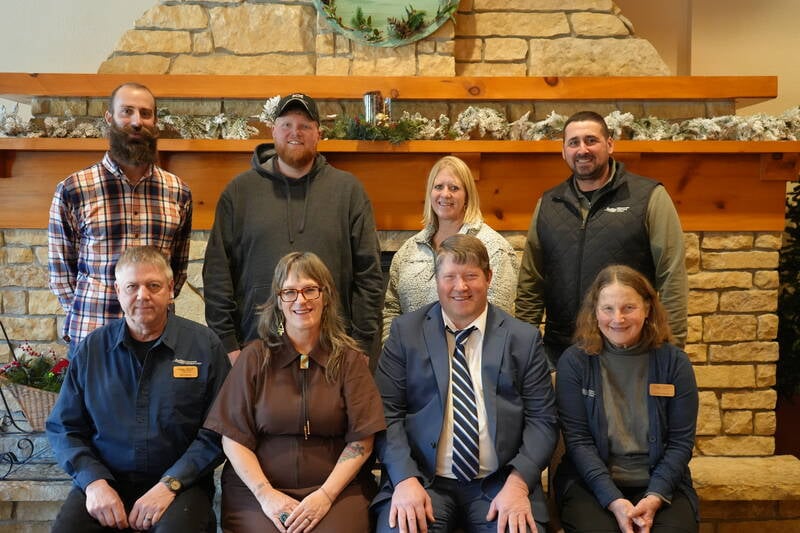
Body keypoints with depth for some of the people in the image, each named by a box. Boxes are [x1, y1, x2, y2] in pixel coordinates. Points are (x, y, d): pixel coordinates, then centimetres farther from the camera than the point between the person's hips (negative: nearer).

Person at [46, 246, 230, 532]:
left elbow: (217, 431, -5)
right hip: (105, 480, 2)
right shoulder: (91, 349, 6)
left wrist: (169, 485, -15)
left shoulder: (205, 345, -1)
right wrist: (94, 481, -8)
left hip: (180, 483, -2)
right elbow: (63, 428, 8)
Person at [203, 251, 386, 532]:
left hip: (335, 488, 0)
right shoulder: (254, 358, 4)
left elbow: (361, 440, 0)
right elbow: (233, 438, 2)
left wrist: (326, 495, -11)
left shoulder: (349, 359, 4)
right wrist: (265, 494, -10)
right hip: (256, 490, 0)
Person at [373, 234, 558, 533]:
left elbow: (542, 420, 4)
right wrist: (405, 479, -14)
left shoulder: (524, 339, 6)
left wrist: (518, 482, -11)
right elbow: (386, 412, 0)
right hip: (423, 480, -1)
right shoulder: (406, 332, 5)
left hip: (499, 485, 1)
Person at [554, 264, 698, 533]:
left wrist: (655, 498, -13)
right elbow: (577, 439, -5)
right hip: (591, 483, -1)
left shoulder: (674, 362, 2)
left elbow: (681, 441, 1)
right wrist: (614, 501, -16)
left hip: (662, 484, 1)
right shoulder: (574, 362, -2)